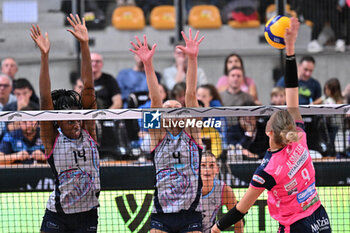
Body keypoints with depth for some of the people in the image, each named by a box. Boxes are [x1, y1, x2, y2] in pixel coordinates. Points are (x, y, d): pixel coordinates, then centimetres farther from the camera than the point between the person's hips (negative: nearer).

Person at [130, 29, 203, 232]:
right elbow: (155, 99, -5)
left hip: (191, 214, 0)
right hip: (162, 215, 0)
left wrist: (192, 59, -12)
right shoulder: (158, 135, 7)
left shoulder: (192, 133, 8)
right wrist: (148, 65, -16)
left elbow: (191, 94, -2)